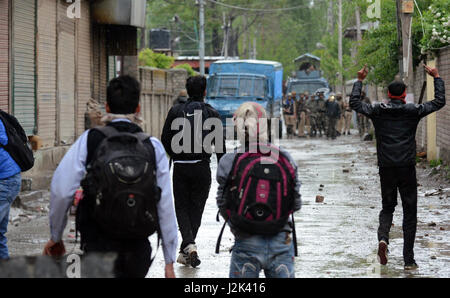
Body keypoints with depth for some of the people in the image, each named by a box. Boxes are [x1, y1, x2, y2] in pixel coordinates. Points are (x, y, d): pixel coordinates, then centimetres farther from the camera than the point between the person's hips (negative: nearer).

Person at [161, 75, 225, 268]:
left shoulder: (175, 111, 1)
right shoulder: (212, 114, -2)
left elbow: (165, 140, 3)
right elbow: (220, 144, -2)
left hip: (180, 167, 0)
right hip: (202, 167, 0)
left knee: (182, 207, 8)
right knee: (196, 208, 12)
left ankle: (189, 244, -14)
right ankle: (186, 251, 14)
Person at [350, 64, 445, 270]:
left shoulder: (377, 111, 2)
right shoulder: (413, 111, -2)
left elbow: (354, 103, 15)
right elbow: (439, 102, 7)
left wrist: (359, 81, 26)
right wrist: (436, 78, 18)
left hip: (386, 168, 2)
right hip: (407, 168, -2)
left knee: (387, 207, 17)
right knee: (410, 213, 5)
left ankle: (383, 237, -13)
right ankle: (408, 259, 4)